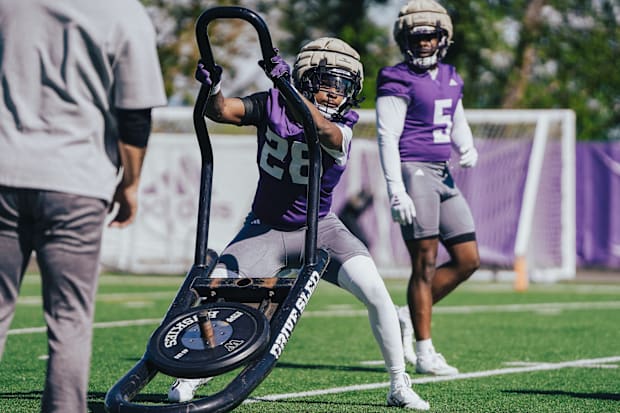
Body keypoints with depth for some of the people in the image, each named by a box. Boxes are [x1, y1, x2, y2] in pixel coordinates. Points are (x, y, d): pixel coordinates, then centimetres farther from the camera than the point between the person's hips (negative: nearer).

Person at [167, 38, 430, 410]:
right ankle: (197, 371, 10)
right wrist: (212, 88, -44)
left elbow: (322, 130, -40)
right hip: (266, 229, 1)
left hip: (320, 229, -1)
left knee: (376, 294, -17)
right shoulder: (272, 105, -10)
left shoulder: (342, 130, -16)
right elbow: (221, 111, -21)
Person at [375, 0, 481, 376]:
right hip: (414, 172, -8)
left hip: (443, 175, 8)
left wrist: (468, 148, 3)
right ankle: (424, 352, 0)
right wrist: (396, 191, -19)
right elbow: (387, 138, -12)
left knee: (468, 260, 6)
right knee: (426, 263, -6)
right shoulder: (398, 81, -8)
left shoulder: (451, 79, 14)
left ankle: (409, 316, 19)